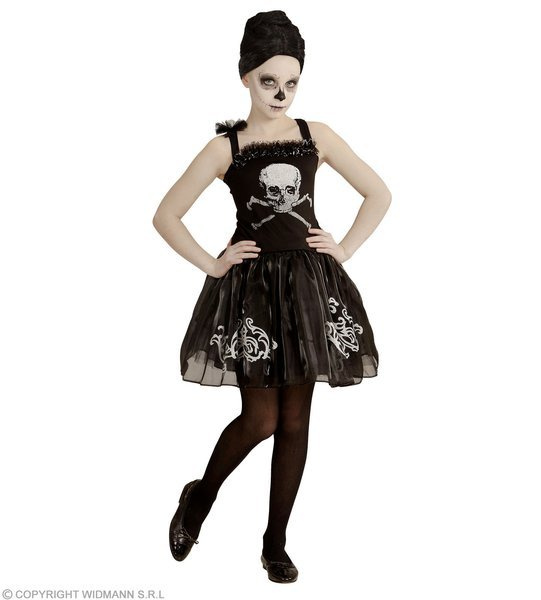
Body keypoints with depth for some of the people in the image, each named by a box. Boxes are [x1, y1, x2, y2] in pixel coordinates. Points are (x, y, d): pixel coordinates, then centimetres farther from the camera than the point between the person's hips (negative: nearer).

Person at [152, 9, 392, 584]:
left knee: (295, 422, 5)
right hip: (251, 287, -2)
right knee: (260, 419, -7)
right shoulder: (225, 147, 1)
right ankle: (199, 496, 23)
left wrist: (344, 249, 4)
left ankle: (275, 542, 20)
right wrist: (211, 264, -2)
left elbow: (379, 194, 13)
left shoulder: (317, 136, 6)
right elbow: (165, 216, 4)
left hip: (310, 285, 3)